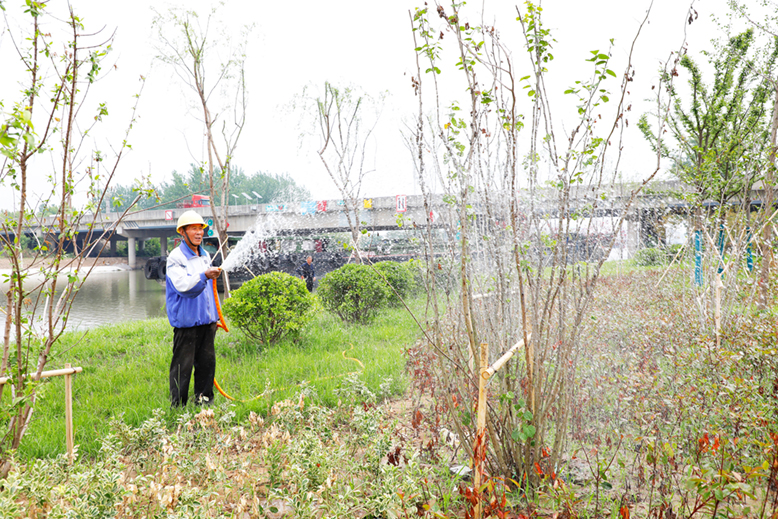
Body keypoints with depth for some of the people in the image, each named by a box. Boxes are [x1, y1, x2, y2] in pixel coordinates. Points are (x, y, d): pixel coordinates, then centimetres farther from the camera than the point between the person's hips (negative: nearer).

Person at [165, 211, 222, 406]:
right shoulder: (175, 257, -7)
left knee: (207, 361, 10)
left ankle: (204, 400, 22)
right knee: (182, 365, -3)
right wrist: (204, 276, -34)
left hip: (207, 319, 7)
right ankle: (178, 405, 7)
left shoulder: (205, 255, 16)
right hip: (186, 320, -7)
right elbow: (182, 285, -21)